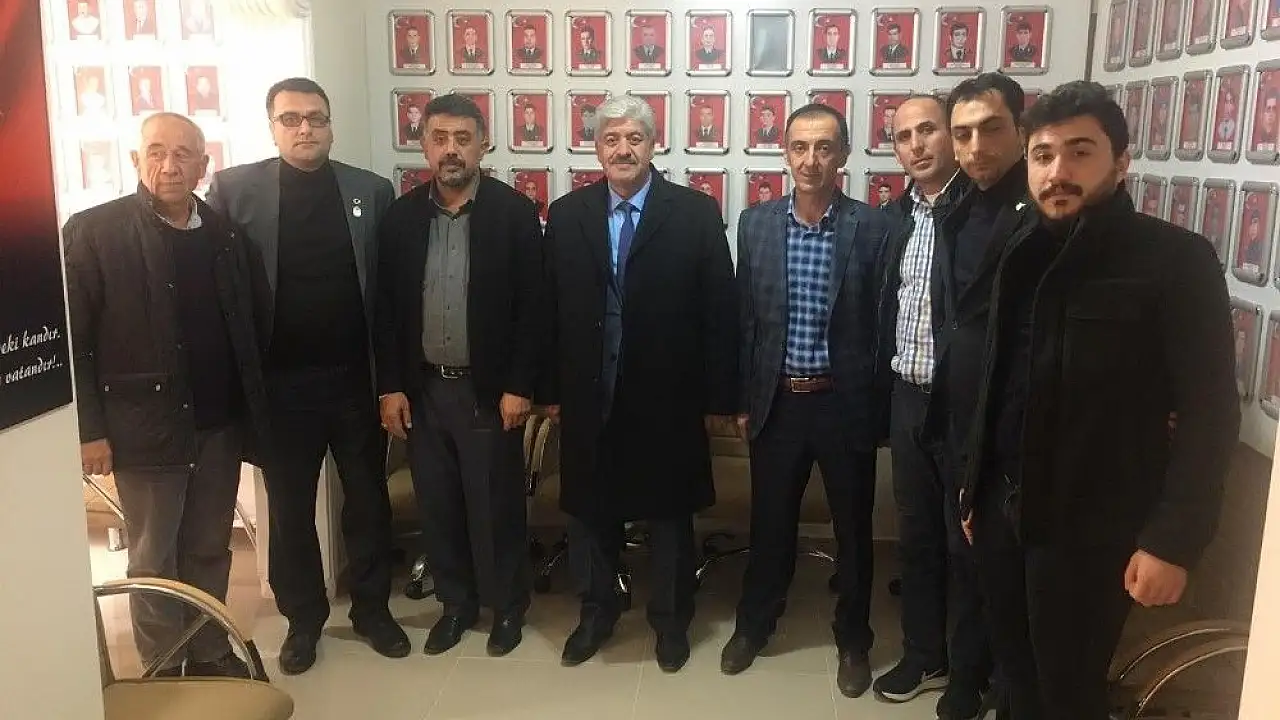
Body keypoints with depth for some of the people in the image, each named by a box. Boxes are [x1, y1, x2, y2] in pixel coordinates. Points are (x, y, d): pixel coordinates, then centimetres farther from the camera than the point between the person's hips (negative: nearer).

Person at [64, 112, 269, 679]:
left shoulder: (226, 234, 5)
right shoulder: (92, 232, -7)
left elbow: (249, 328, 8)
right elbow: (72, 339, -8)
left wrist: (253, 412, 4)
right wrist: (89, 429, -11)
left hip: (220, 424, 4)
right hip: (145, 426, -3)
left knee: (209, 550, 14)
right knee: (153, 559, 9)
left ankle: (210, 654, 29)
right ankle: (164, 672, 23)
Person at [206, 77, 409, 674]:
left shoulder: (372, 191, 2)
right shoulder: (234, 188, -2)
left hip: (356, 377, 1)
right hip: (281, 381, -1)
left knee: (368, 500, 12)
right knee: (289, 508, 12)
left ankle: (372, 608, 30)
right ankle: (303, 618, 29)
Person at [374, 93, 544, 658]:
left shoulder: (515, 212, -7)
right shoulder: (400, 216, 3)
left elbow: (532, 306, -8)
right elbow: (386, 307, 5)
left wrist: (519, 386, -11)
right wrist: (389, 386, 1)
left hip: (490, 389, -3)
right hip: (422, 389, 4)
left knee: (496, 505, 7)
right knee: (437, 506, 13)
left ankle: (507, 604, 27)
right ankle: (456, 601, 32)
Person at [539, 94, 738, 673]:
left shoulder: (697, 213, -6)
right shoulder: (566, 214, 2)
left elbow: (719, 309, -6)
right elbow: (551, 309, 4)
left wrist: (719, 395, -7)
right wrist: (550, 388, 3)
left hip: (666, 398, -2)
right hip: (589, 397, 2)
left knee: (670, 513, 14)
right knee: (589, 511, 16)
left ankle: (671, 619, 35)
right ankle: (596, 610, 39)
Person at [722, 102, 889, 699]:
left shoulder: (872, 227, -7)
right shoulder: (755, 223, 1)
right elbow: (744, 318, 5)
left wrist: (880, 407, -5)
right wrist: (742, 400, 5)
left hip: (846, 402, -2)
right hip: (776, 400, 2)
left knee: (853, 527, 13)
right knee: (770, 520, 16)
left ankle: (852, 638, 33)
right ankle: (754, 622, 37)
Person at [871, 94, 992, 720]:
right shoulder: (898, 215, 8)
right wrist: (885, 388, 7)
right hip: (908, 400, 6)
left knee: (967, 545, 9)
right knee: (915, 537, 18)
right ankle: (924, 656, 36)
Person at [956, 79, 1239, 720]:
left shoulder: (1175, 260, -10)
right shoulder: (1022, 254, 7)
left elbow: (1209, 412, -13)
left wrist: (1173, 540, -16)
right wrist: (975, 487, 13)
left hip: (1090, 522, -5)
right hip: (1004, 506, 5)